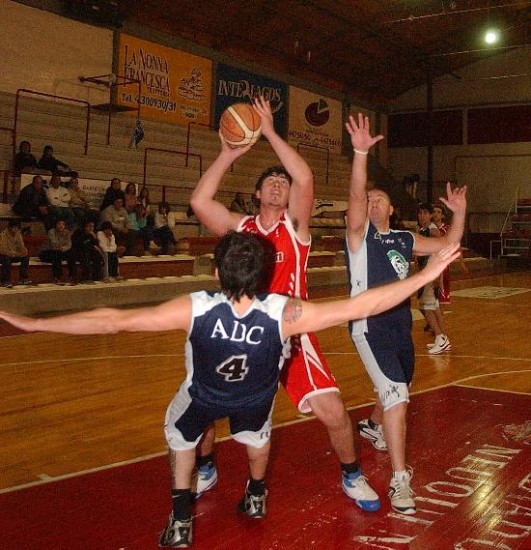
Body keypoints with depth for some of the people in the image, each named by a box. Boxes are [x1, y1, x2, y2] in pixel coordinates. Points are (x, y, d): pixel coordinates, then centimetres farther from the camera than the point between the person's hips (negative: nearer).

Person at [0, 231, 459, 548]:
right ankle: (256, 496, 56)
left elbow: (112, 321, -35)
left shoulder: (195, 309, -38)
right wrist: (426, 274, -30)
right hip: (255, 400, 1)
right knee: (258, 430, 36)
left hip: (204, 399, -1)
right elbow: (361, 307, -37)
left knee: (180, 433, 32)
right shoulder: (284, 314, -38)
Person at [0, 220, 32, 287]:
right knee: (7, 258, -38)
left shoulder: (18, 234, -3)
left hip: (13, 255, 6)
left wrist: (24, 251, -25)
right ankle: (6, 281, -30)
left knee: (26, 256, -14)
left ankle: (23, 278, -10)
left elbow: (21, 247, 1)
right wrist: (17, 254, -40)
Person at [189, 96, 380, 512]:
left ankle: (352, 477, 18)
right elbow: (199, 201, -12)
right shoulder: (238, 227, 5)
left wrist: (270, 132, -16)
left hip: (291, 336, -2)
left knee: (334, 413, -11)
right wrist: (229, 154, -10)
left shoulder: (295, 225, -2)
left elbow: (305, 179, -20)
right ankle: (205, 470, 30)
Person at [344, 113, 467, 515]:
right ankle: (400, 480, -16)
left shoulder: (404, 239, 12)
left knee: (397, 389, 24)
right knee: (396, 393, -20)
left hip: (400, 325, 7)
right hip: (370, 326, -7)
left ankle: (373, 427, 55)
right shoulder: (360, 233, -4)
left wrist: (459, 213, 4)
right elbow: (356, 197, -21)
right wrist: (361, 153, -34)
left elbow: (448, 245, 17)